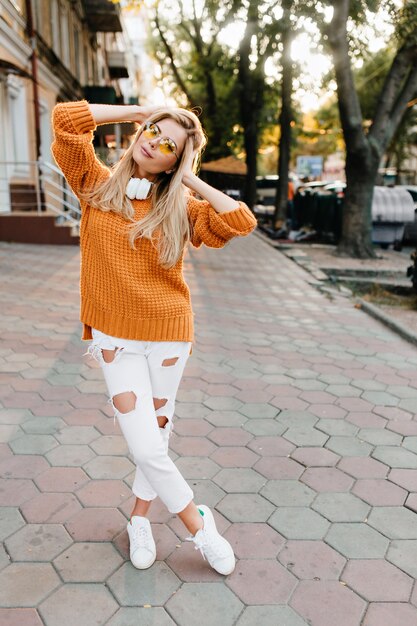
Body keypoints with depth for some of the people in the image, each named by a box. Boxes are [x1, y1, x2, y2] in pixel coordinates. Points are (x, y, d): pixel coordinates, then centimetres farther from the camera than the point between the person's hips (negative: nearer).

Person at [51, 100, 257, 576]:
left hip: (169, 336, 1)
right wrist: (137, 111, -5)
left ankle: (140, 517, 40)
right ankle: (198, 525, 21)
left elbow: (241, 222, -16)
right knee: (146, 447, -4)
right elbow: (66, 119, -9)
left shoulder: (181, 206, -3)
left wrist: (191, 180, -9)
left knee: (156, 432, 14)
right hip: (115, 338, 0)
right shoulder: (96, 185, 0)